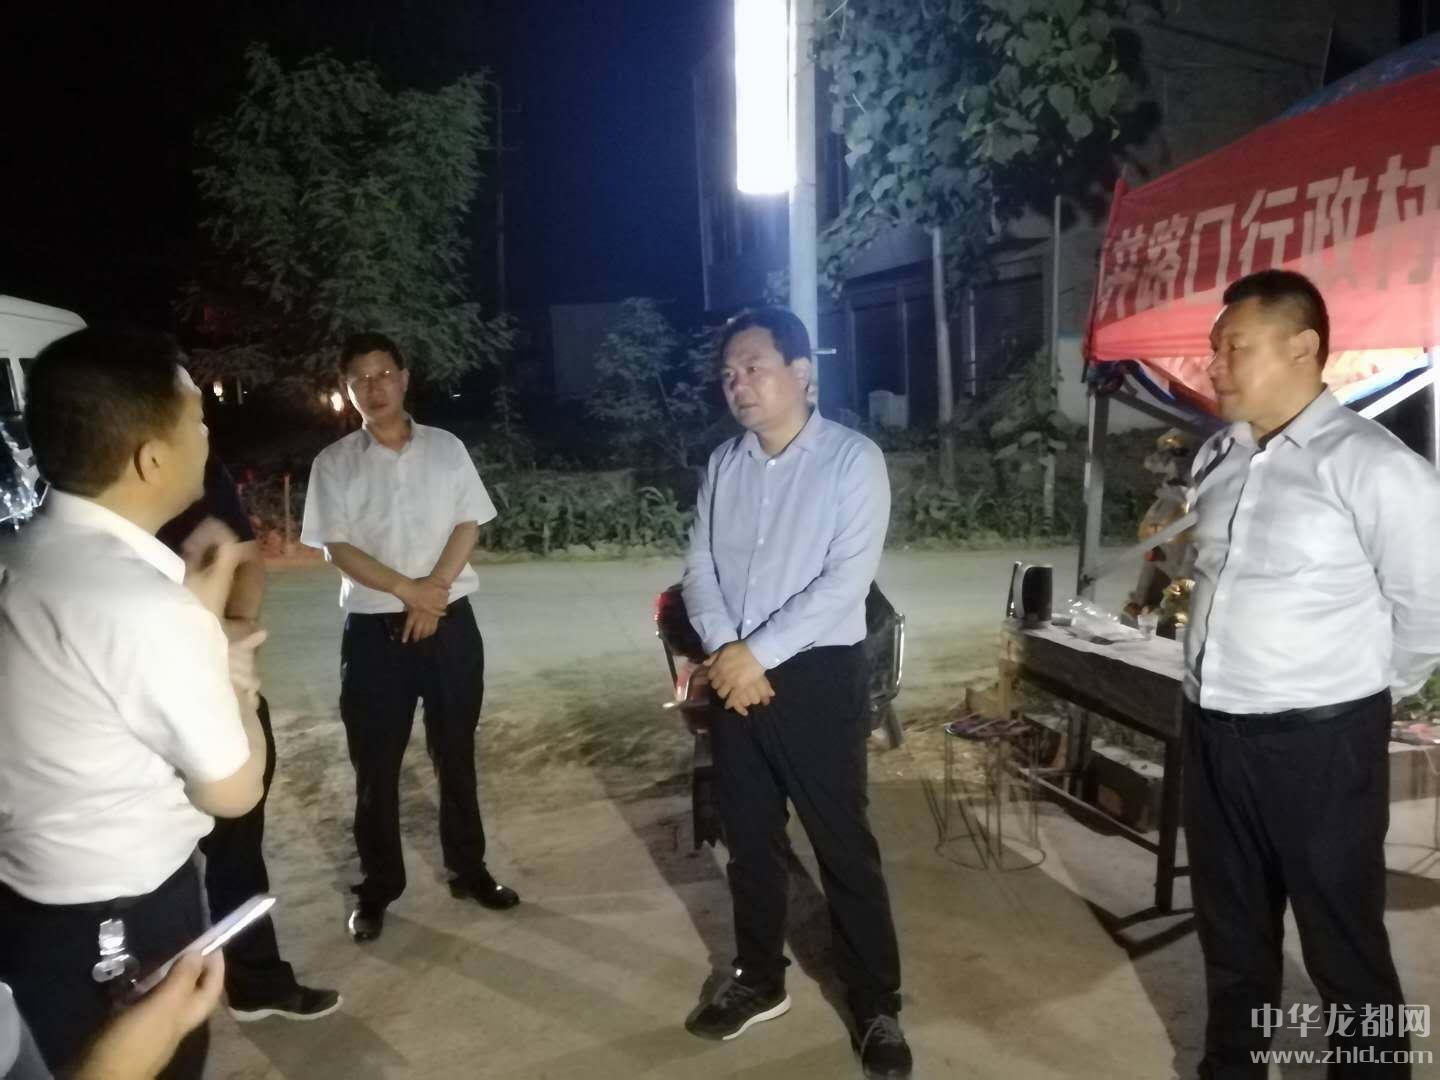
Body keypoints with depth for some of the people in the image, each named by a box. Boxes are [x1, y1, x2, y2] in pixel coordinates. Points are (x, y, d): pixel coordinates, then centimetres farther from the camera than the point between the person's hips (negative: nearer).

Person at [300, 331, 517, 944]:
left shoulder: (447, 449, 4)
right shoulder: (334, 463, 0)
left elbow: (469, 526, 0)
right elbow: (336, 548, -5)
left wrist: (434, 588, -13)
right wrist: (407, 590, -14)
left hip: (451, 622, 1)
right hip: (373, 629, -1)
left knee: (456, 753, 11)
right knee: (376, 765, 7)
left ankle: (468, 868, 26)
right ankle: (377, 888, 22)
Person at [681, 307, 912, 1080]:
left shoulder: (852, 459, -9)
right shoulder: (723, 464, 7)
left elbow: (847, 580, -17)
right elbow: (699, 565, 4)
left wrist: (759, 652, -17)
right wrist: (725, 651, -12)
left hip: (818, 674, -5)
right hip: (735, 675, 5)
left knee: (843, 844, 4)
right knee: (748, 837, 16)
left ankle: (877, 1008, 22)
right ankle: (758, 981, 35)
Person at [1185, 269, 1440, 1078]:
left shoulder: (1373, 465, -15)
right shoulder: (1218, 458, 6)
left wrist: (1364, 695, 2)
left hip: (1318, 740, -6)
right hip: (1214, 731, 7)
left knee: (1344, 944, 11)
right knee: (1231, 929, 21)